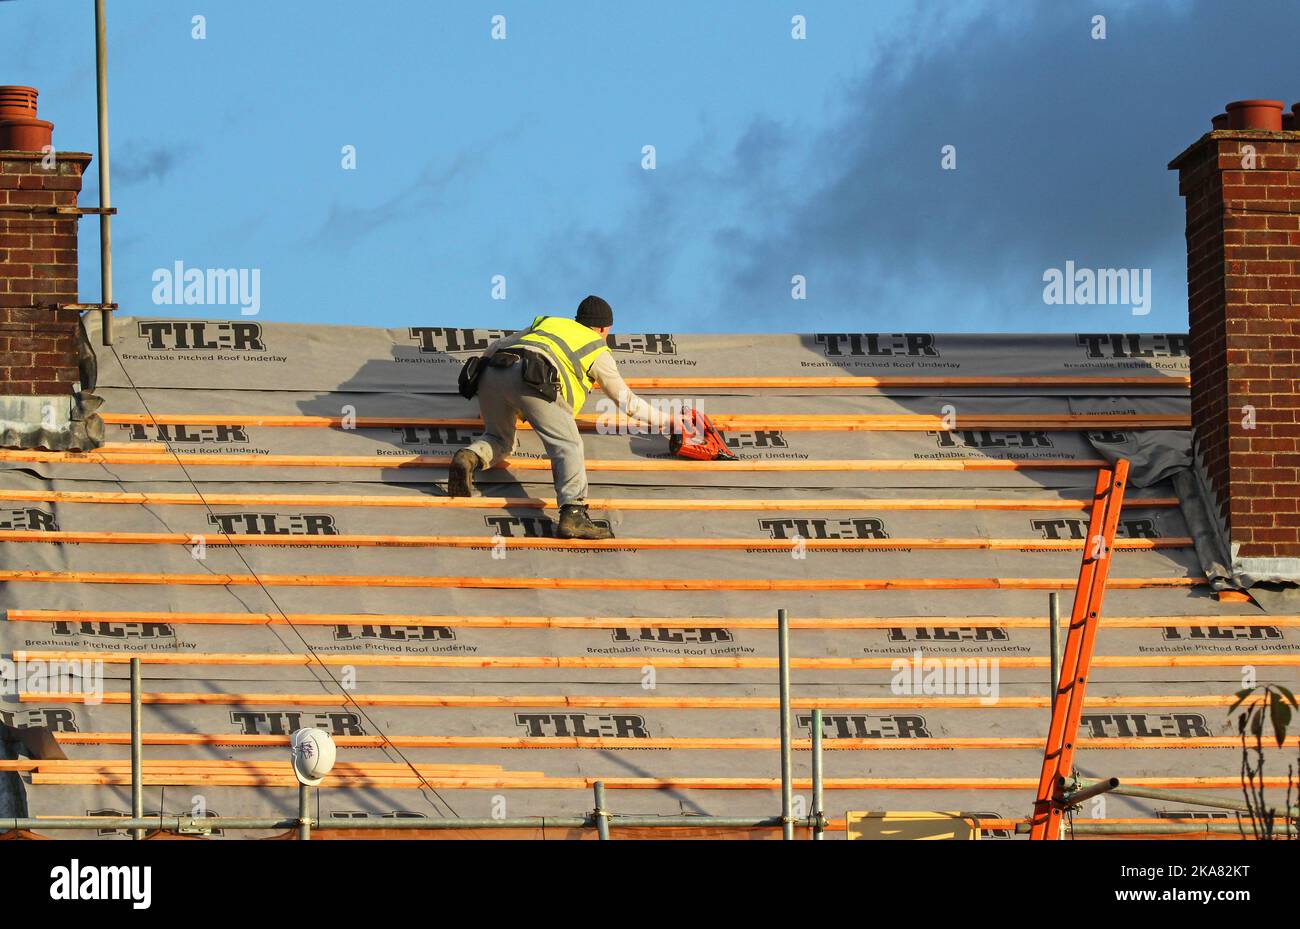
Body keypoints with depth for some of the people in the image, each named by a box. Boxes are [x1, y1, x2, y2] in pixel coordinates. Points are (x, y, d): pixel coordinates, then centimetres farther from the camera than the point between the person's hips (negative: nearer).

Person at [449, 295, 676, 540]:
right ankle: (573, 514, -30)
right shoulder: (599, 352, 29)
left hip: (492, 372, 5)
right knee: (567, 446, -8)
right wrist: (664, 420, 51)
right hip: (532, 379, -5)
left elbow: (494, 349, 45)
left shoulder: (545, 323, 41)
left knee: (499, 439, 24)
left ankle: (469, 457, -10)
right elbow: (627, 402, 35)